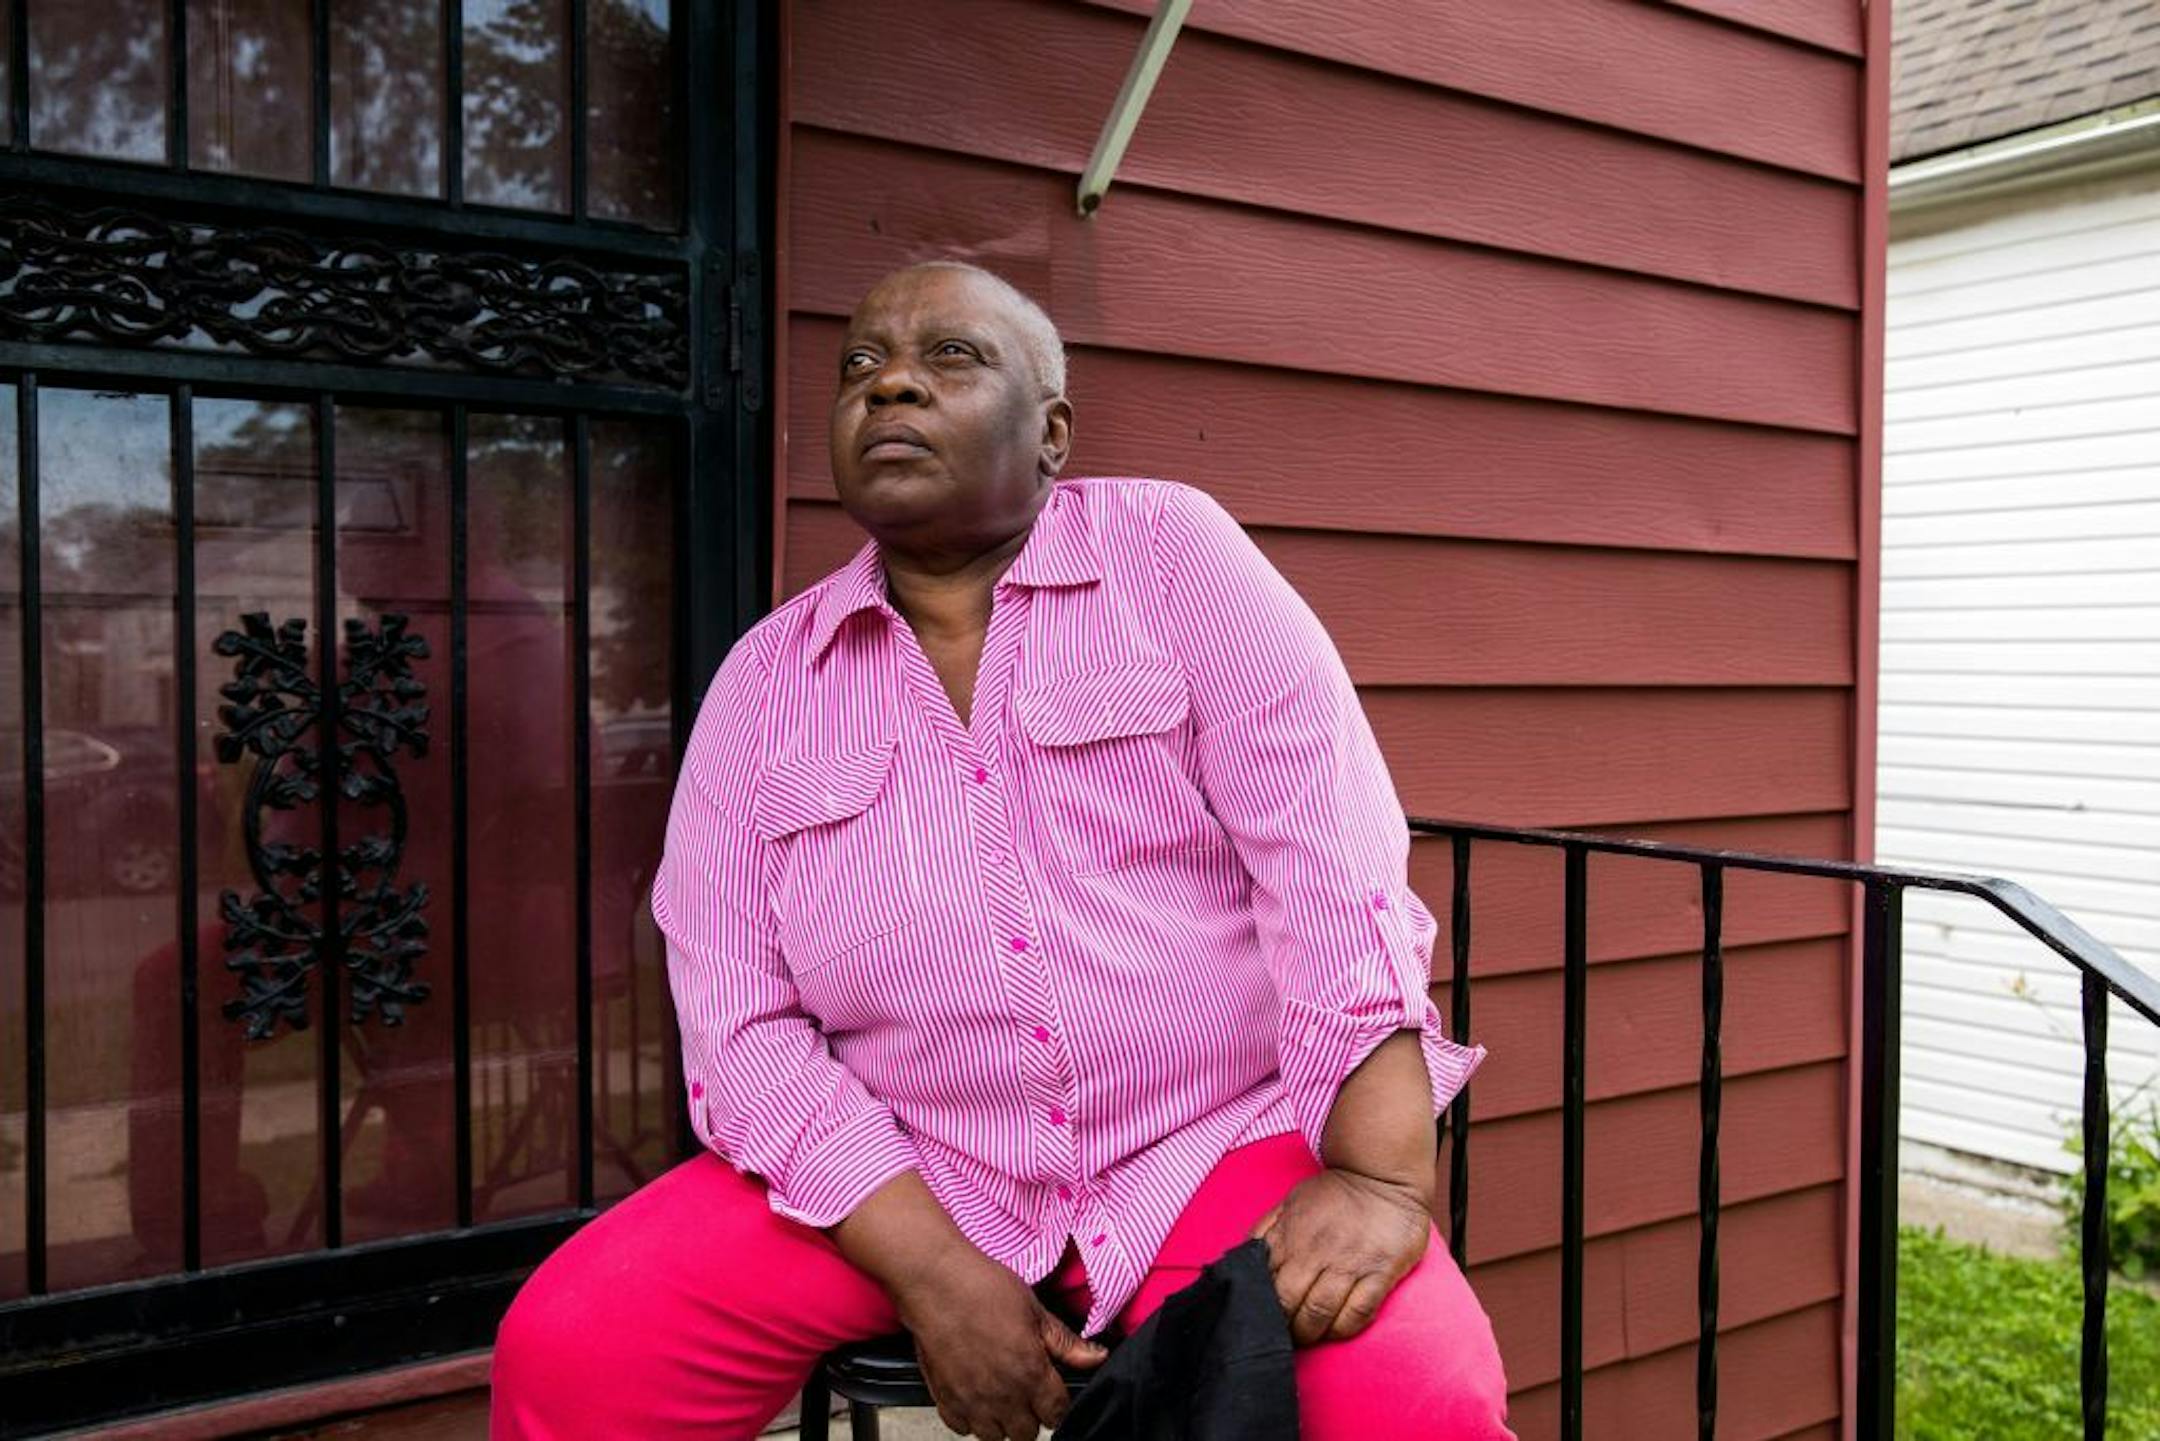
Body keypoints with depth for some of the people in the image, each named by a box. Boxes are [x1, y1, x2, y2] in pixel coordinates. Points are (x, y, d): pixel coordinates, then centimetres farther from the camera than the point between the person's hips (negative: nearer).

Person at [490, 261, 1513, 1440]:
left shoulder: (1171, 549, -2)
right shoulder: (763, 682, 4)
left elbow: (1330, 855, -11)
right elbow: (741, 1017, -1)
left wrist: (1380, 1176, -22)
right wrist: (931, 1272, -13)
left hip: (1222, 1145, -1)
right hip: (898, 1174, 2)